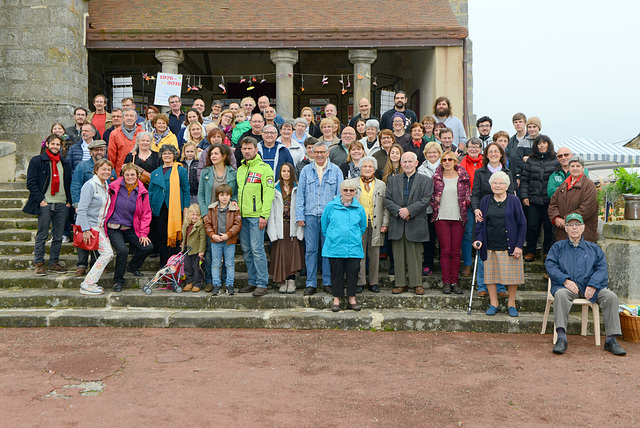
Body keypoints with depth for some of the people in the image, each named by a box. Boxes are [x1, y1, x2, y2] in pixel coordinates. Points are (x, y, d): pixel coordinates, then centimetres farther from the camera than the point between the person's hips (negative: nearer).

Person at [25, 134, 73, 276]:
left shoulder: (65, 164, 17)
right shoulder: (37, 161, 3)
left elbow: (69, 184, 19)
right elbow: (31, 183, -3)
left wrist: (69, 201, 6)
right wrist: (41, 200, -11)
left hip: (62, 205, 4)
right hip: (45, 205, -4)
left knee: (58, 236, 6)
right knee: (42, 236, -1)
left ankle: (54, 263, 15)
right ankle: (39, 264, 6)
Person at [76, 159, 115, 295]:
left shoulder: (106, 186, 13)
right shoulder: (90, 185, -14)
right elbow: (82, 209, -19)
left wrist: (104, 226, 15)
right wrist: (85, 230, -23)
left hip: (100, 226, 9)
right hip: (89, 225, -9)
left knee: (109, 254, 4)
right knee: (107, 252, -13)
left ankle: (90, 282, 12)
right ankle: (87, 285, -7)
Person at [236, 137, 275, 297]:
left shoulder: (264, 168, -4)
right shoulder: (240, 169, 17)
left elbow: (269, 193, -10)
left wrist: (264, 215, -17)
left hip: (256, 216, -7)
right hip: (242, 216, 7)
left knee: (257, 249, -8)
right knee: (247, 250, 9)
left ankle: (262, 283, -2)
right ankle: (253, 281, 18)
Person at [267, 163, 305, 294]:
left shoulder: (297, 189, 8)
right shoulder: (274, 189, 7)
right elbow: (271, 210, 3)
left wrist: (299, 229, -5)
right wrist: (272, 231, -6)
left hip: (293, 226, 0)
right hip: (280, 226, 0)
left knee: (293, 253, -4)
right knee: (280, 253, -2)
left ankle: (291, 281, 1)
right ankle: (282, 282, 6)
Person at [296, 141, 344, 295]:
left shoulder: (336, 170, 7)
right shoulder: (306, 170, 10)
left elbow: (340, 194, 7)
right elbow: (300, 195, 9)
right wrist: (299, 216, 1)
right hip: (310, 215, 1)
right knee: (310, 250, 1)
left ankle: (327, 282, 13)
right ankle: (311, 284, 8)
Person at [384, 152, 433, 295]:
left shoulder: (426, 180, 6)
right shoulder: (393, 180, 13)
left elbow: (425, 200, -4)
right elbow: (387, 200, 5)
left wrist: (409, 210, -14)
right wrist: (398, 211, -11)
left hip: (416, 224, -2)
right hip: (397, 224, 2)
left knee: (415, 255, 2)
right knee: (399, 255, 5)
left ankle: (417, 284, 12)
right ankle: (400, 284, 13)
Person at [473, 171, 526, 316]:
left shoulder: (514, 200, 1)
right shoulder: (485, 201, 7)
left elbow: (522, 224, 1)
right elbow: (480, 223, 11)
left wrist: (519, 245, -5)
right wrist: (479, 239, -4)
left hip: (509, 246, -2)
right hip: (490, 247, 2)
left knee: (512, 276, 4)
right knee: (490, 274, 5)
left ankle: (511, 304, 19)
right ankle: (493, 304, 18)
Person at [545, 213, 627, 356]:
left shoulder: (593, 248, 22)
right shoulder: (558, 247, 17)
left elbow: (602, 268, 7)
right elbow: (550, 265, 2)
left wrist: (593, 285, -12)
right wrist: (565, 280, -16)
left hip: (589, 287, 2)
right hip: (567, 286, -2)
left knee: (611, 297, -24)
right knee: (560, 294, -36)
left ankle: (611, 340, -17)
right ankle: (561, 338, -37)